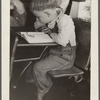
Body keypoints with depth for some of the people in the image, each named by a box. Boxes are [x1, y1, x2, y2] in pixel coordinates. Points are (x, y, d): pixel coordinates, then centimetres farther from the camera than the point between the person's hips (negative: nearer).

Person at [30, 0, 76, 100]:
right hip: (54, 50, 8)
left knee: (38, 67, -15)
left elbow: (62, 40, -40)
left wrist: (51, 33, -21)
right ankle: (32, 77, 24)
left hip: (65, 57, -8)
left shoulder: (65, 20, -26)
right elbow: (36, 26, 18)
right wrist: (41, 28, -6)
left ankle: (43, 89, 10)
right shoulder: (50, 18, -1)